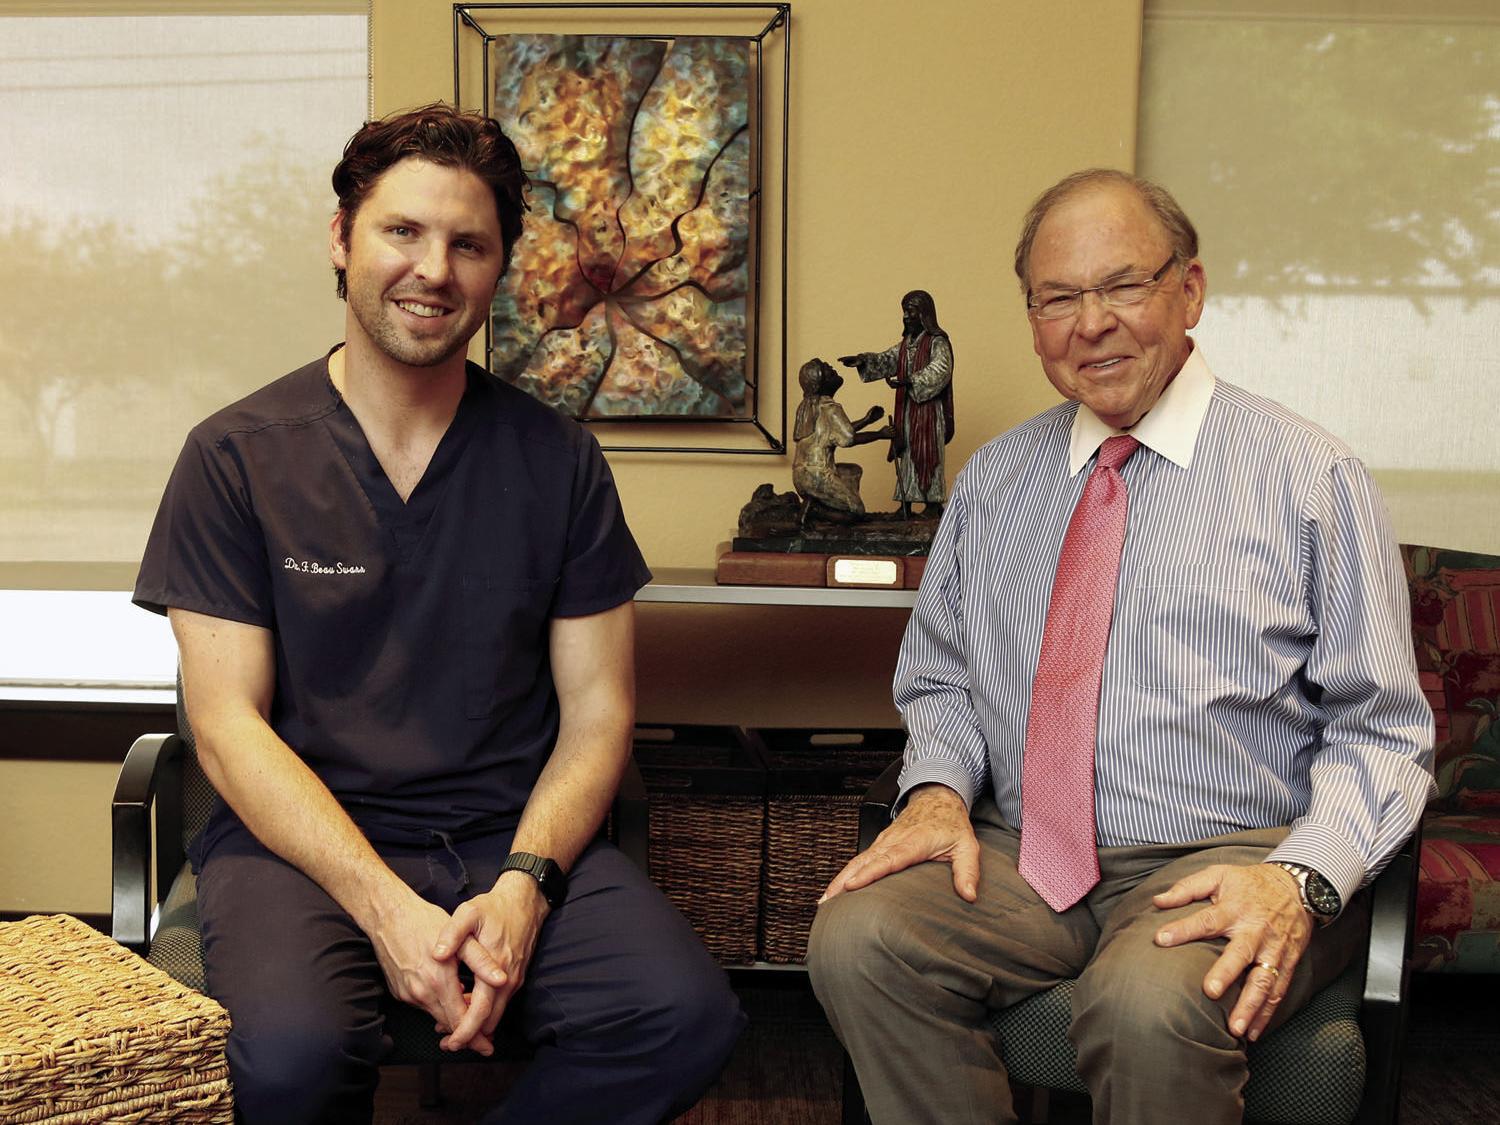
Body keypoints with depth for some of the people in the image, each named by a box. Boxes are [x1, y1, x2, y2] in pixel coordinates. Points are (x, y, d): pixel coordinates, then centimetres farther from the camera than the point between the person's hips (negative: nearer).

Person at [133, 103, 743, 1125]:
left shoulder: (558, 462, 6)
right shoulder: (237, 457, 1)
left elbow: (597, 711, 4)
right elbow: (229, 724, -4)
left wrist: (522, 889, -14)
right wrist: (387, 908, -17)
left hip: (518, 839, 2)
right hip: (303, 840, -1)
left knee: (689, 1018, -25)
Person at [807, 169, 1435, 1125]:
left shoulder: (1308, 476, 0)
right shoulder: (992, 481, 13)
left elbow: (1381, 732, -2)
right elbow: (939, 681, 19)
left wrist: (1300, 877, -20)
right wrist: (939, 789, -4)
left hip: (1226, 864, -3)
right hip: (1019, 857, 4)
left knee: (1150, 1003, -35)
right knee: (857, 937, -25)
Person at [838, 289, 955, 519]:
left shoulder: (937, 343, -9)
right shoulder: (905, 344, 16)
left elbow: (939, 371, -23)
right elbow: (886, 360, 14)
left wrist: (909, 381, -35)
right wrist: (862, 360, -5)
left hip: (929, 408, -7)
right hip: (906, 409, 7)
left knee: (928, 455, -6)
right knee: (906, 455, 6)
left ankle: (933, 504, -2)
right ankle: (906, 504, 9)